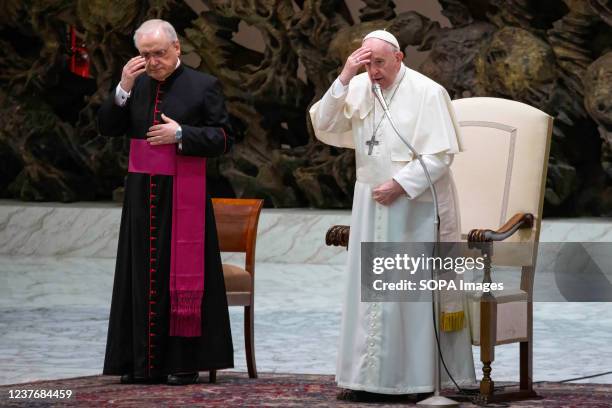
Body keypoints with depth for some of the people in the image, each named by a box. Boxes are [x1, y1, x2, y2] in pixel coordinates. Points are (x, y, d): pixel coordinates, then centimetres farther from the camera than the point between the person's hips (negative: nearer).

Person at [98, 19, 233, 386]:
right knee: (144, 275, 5)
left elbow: (224, 138, -4)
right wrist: (123, 89, -7)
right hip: (142, 193, 4)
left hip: (184, 196, -4)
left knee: (181, 273, -2)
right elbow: (107, 128, 6)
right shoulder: (136, 85, 9)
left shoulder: (203, 86, -3)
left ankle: (184, 362, 4)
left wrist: (181, 133, -16)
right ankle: (143, 362, 10)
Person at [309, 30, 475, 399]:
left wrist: (399, 184, -17)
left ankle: (422, 374, 8)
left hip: (416, 206, -5)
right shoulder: (358, 89, 3)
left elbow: (441, 155, -13)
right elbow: (324, 127, -4)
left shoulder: (427, 93, -11)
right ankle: (370, 376, 11)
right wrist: (343, 79, -13)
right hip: (371, 205, 5)